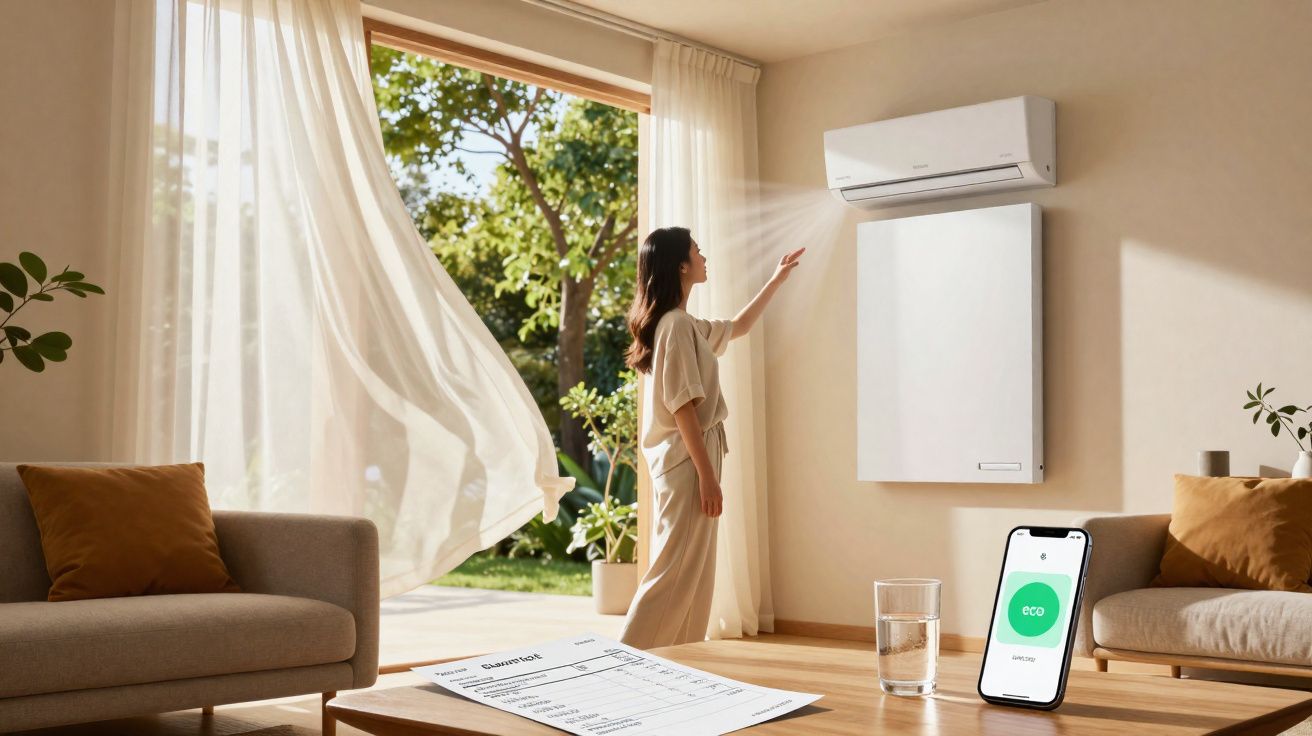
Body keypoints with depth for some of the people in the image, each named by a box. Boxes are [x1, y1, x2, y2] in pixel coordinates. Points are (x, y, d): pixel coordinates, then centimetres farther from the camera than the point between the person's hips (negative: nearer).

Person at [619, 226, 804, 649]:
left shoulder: (687, 325, 15)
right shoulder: (676, 325, -15)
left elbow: (739, 326, 34)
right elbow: (682, 407, -19)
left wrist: (777, 279, 38)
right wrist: (707, 476, -20)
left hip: (689, 458, 10)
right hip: (687, 460, -10)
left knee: (694, 574, 12)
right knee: (675, 572, -8)